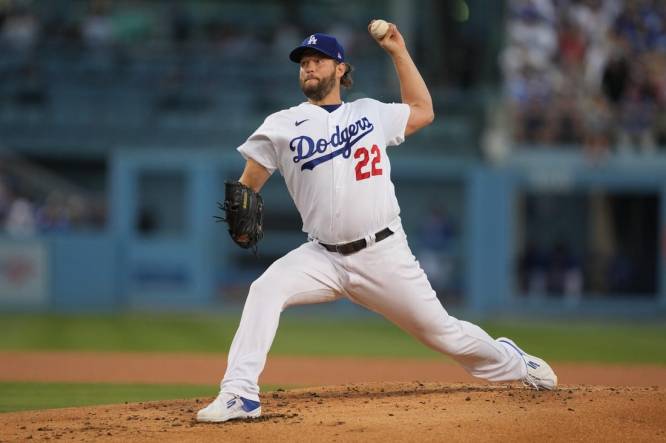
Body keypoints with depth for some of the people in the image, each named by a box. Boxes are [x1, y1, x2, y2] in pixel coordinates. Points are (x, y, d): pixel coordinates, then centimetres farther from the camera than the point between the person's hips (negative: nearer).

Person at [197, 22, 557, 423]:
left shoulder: (371, 113, 10)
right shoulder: (282, 126, 4)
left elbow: (423, 112, 23)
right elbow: (247, 185, 5)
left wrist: (399, 52, 18)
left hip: (386, 255, 0)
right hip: (324, 257, 0)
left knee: (442, 331, 5)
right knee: (266, 289, -26)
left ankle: (510, 362, 33)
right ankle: (240, 394, -27)